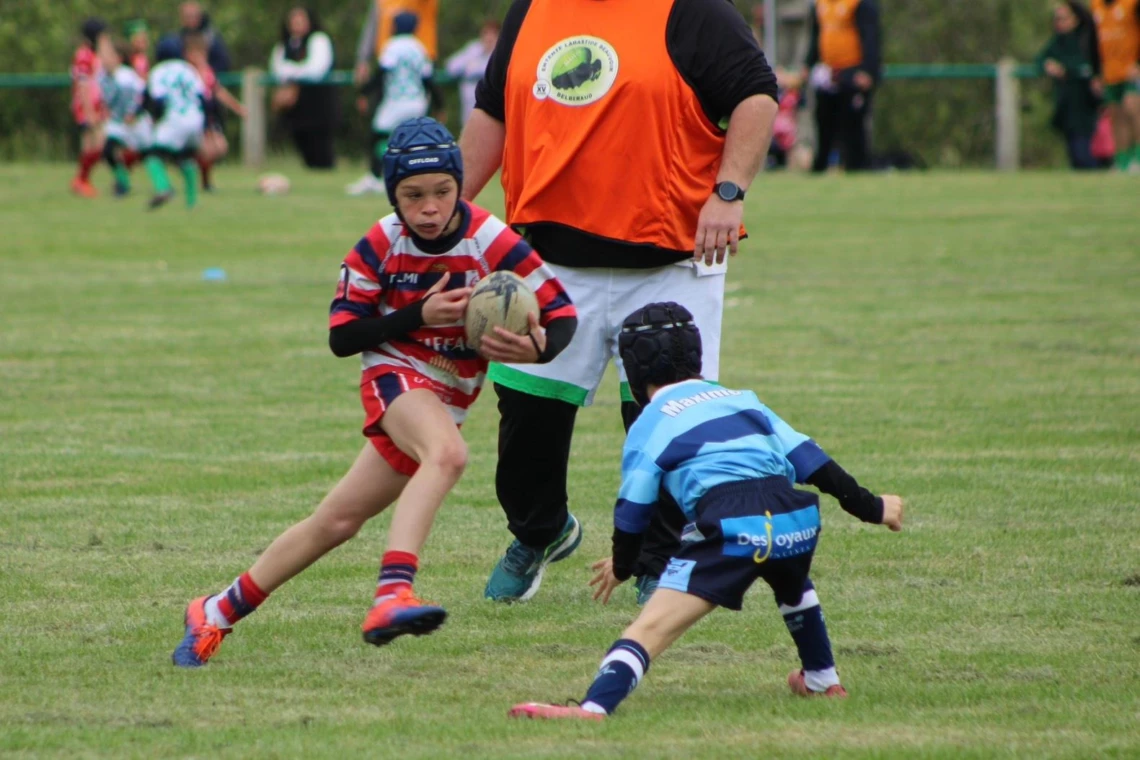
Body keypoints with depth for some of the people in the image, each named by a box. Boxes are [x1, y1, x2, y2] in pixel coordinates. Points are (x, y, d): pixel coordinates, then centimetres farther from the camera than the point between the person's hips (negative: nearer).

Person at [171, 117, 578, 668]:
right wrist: (419, 317, -21)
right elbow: (341, 337, -7)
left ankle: (217, 612, 16)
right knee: (447, 453, -35)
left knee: (337, 520, 3)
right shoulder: (380, 246, -10)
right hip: (394, 373, -2)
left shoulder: (492, 243, -13)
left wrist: (540, 348, -35)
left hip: (446, 399, 2)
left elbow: (562, 314, -11)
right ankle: (393, 593, -48)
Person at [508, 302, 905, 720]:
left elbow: (633, 510, 14)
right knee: (794, 587, 41)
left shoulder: (650, 425, 15)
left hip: (731, 529, -5)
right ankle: (821, 679, 49)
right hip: (795, 522, 5)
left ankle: (595, 706, -34)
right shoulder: (744, 400, 27)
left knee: (652, 627, -14)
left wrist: (621, 567, 31)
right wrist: (870, 507, 28)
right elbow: (809, 459, 22)